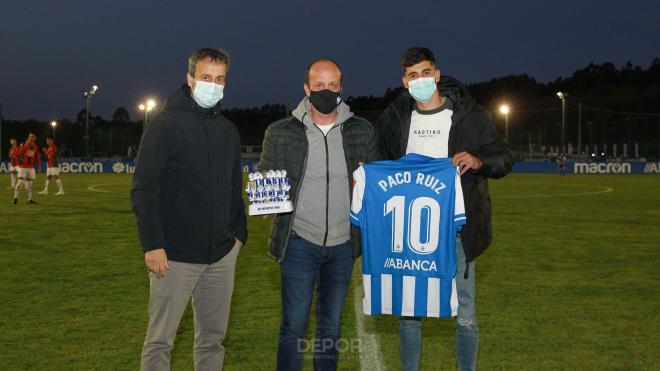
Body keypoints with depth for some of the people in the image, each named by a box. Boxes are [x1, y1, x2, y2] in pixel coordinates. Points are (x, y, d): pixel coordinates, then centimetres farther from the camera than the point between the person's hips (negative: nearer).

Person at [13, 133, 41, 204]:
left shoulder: (35, 146, 7)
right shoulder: (24, 144, -9)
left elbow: (37, 156, 14)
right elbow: (19, 152, -26)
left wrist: (39, 164, 6)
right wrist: (26, 145, -32)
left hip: (31, 167, 5)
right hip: (23, 166, -5)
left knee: (29, 182, 6)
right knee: (20, 181, -9)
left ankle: (29, 199, 10)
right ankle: (16, 197, 0)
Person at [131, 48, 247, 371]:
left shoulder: (228, 131, 12)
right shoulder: (166, 124, -7)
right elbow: (143, 189, -12)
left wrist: (239, 232, 11)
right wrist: (152, 244, -18)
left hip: (222, 254, 6)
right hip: (175, 255, -5)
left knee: (213, 338, 12)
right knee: (160, 340, 2)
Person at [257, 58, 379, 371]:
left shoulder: (362, 131, 2)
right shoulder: (281, 133, -3)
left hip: (342, 244, 3)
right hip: (299, 242, -2)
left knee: (331, 324, 15)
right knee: (294, 325, -1)